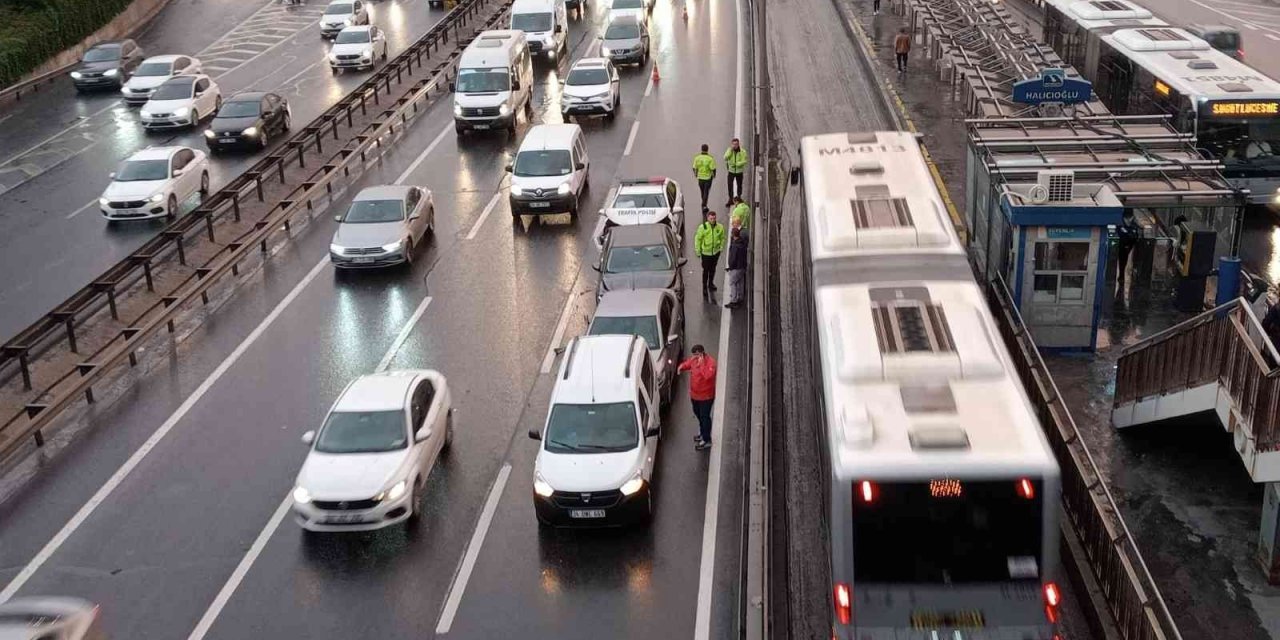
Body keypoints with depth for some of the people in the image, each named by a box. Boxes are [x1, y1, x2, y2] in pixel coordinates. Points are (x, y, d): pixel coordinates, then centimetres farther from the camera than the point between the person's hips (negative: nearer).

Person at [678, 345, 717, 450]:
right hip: (695, 394, 8)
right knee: (698, 414, 25)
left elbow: (708, 375, -40)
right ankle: (702, 433, 47)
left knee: (704, 417, 1)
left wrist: (701, 364, -40)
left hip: (706, 396, -8)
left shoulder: (710, 362, -26)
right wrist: (681, 367, -7)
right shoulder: (693, 359, -4)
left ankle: (706, 441, 12)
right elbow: (687, 364, 15)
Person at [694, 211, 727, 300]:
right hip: (705, 252, -3)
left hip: (716, 252, 4)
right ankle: (705, 287, 13)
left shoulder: (720, 227, -8)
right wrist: (698, 251, -6)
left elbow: (722, 238, 8)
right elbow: (698, 239, -8)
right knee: (706, 270, 1)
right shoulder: (702, 227, -16)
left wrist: (721, 247, 2)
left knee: (713, 269, 21)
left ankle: (711, 283, 43)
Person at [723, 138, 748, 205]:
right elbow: (725, 158, -20)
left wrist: (736, 164, -23)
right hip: (731, 170, 1)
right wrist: (731, 149, -25)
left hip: (739, 171, -1)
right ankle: (730, 199, 14)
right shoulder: (730, 150, -5)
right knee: (730, 185, -1)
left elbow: (744, 161, -12)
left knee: (739, 185, 12)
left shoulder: (742, 151, -11)